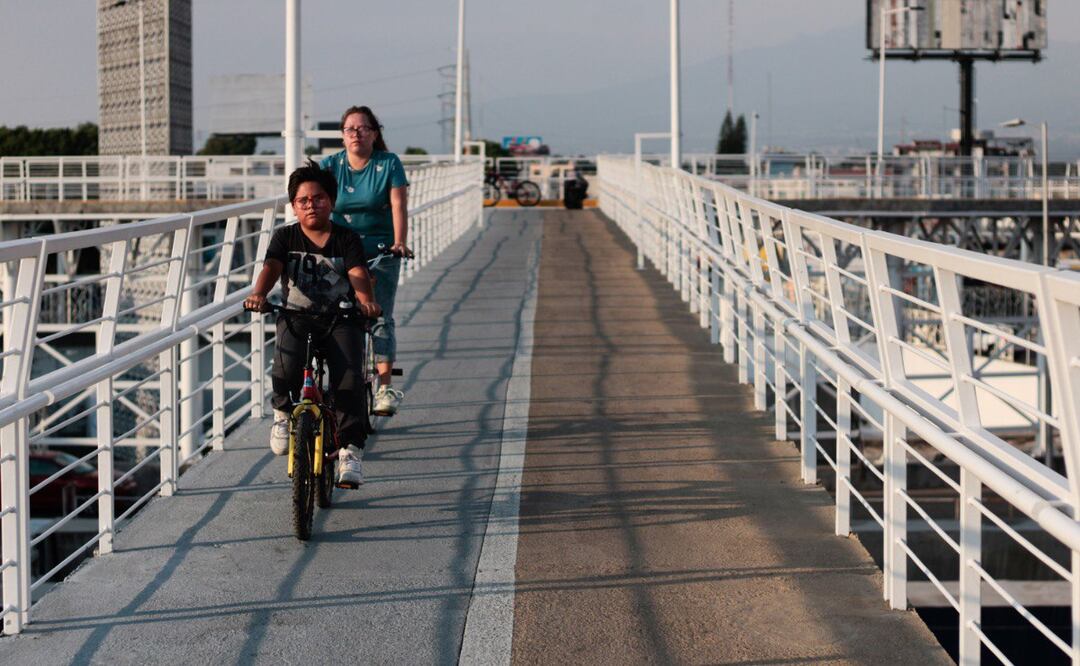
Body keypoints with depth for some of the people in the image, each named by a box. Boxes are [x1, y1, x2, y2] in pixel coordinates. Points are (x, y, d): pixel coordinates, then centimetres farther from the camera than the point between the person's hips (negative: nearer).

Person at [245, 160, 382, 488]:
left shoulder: (346, 239, 7)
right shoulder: (285, 237, 9)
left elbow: (358, 273, -9)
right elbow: (271, 267, -8)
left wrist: (366, 299, -32)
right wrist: (259, 294, -31)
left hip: (340, 320, 0)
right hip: (296, 316, 0)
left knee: (349, 378, -23)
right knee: (286, 369, -29)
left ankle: (350, 449, -14)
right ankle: (283, 411, 3)